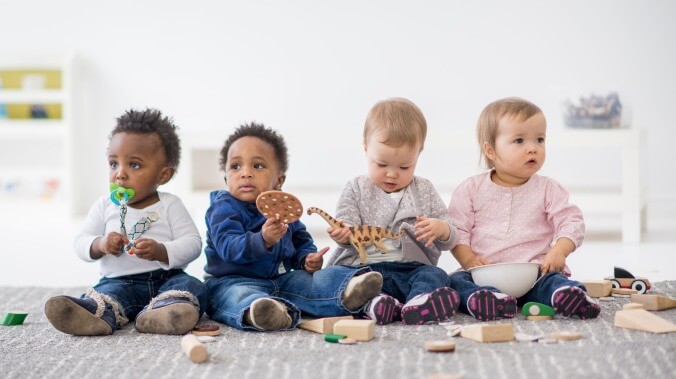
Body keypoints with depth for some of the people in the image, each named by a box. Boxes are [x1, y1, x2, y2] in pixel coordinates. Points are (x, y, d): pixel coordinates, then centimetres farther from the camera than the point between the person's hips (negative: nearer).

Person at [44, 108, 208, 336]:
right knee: (107, 292, -30)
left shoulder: (170, 205, 4)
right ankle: (99, 315, -63)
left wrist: (161, 251, -24)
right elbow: (81, 242, 9)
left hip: (165, 279, -1)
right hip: (119, 281, 1)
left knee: (194, 288, -28)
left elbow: (192, 243, -4)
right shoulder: (105, 206, 11)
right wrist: (100, 245, -16)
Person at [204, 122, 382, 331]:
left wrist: (307, 258, 4)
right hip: (233, 281, -6)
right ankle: (255, 314, -73)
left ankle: (346, 293, -44)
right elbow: (229, 247, -22)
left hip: (281, 279, 7)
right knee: (240, 295, -40)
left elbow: (301, 241, 28)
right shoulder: (224, 208, -6)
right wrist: (262, 241, -39)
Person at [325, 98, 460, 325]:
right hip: (364, 266, -1)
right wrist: (344, 234, -22)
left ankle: (418, 304, -60)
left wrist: (440, 229, -9)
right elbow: (347, 224, 4)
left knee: (435, 276, -30)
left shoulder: (424, 191, 17)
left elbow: (449, 240, 16)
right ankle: (372, 302, -56)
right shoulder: (356, 189, 13)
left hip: (411, 269, 1)